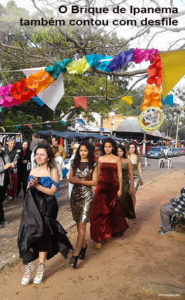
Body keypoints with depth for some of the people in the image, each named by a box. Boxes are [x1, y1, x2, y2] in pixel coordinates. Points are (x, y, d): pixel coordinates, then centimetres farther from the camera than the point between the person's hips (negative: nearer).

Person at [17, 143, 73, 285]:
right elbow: (28, 189, 15)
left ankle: (41, 266, 25)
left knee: (42, 235, 6)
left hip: (46, 207, -4)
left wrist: (37, 185, -21)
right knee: (28, 234, -2)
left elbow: (52, 191, -13)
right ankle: (28, 265, 16)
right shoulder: (33, 171, 9)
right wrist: (30, 185, -6)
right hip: (32, 207, 4)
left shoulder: (53, 171, -6)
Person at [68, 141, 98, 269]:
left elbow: (95, 181, -6)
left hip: (86, 196, -4)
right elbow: (70, 178, 10)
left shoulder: (93, 165, -2)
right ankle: (83, 245, 36)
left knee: (82, 224, -8)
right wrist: (72, 180, -13)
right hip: (75, 194, 4)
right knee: (79, 223, 14)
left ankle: (75, 255, -4)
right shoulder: (74, 163, 8)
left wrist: (80, 181, -16)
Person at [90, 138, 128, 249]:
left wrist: (120, 189, -4)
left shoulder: (117, 159, -1)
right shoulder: (100, 159, 7)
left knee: (111, 210, 11)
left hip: (112, 186, -1)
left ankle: (109, 231, 33)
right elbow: (98, 173, 12)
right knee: (99, 211, -4)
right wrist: (96, 186, 10)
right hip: (101, 186, 2)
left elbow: (120, 175, -1)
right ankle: (99, 237, 3)